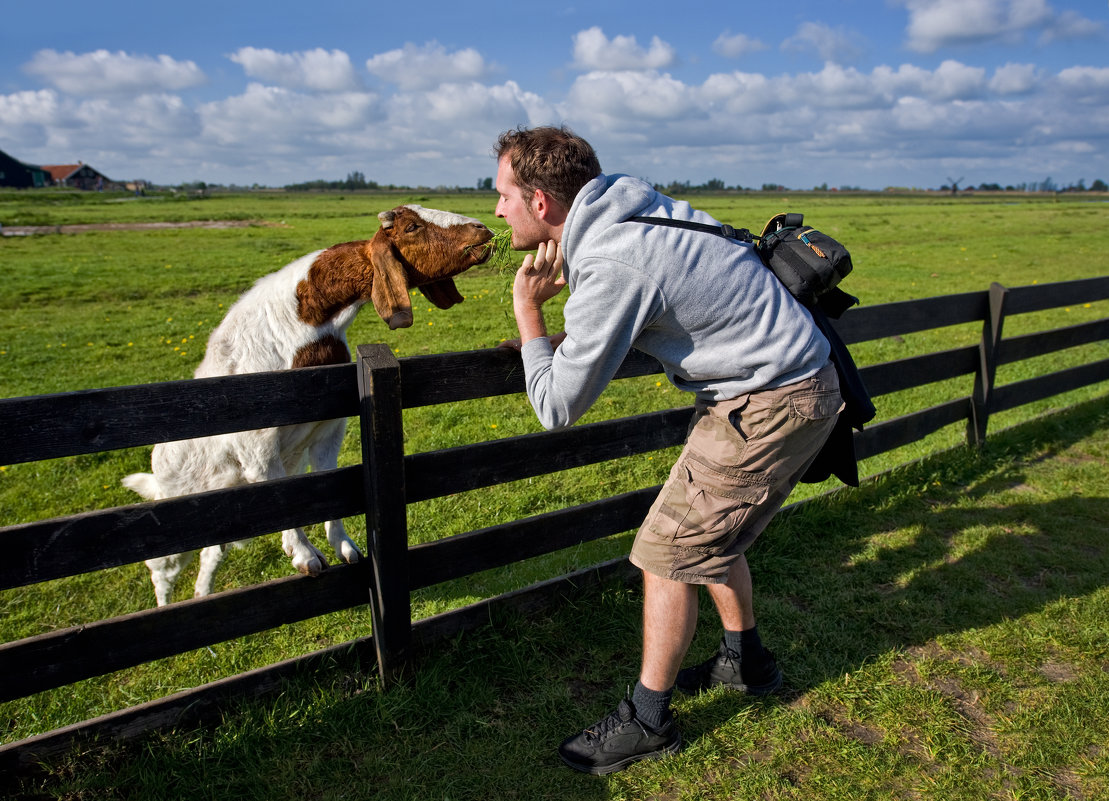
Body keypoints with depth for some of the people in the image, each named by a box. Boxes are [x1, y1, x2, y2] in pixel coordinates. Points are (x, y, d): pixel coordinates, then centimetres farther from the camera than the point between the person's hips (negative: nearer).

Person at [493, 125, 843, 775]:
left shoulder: (610, 269, -25)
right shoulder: (622, 207, 3)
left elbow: (557, 409, -17)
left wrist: (527, 310, -7)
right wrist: (552, 342, 9)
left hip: (771, 404, -9)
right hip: (799, 381, 9)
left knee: (670, 549, -2)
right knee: (710, 533, 21)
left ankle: (648, 721, 14)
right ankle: (746, 661, 40)